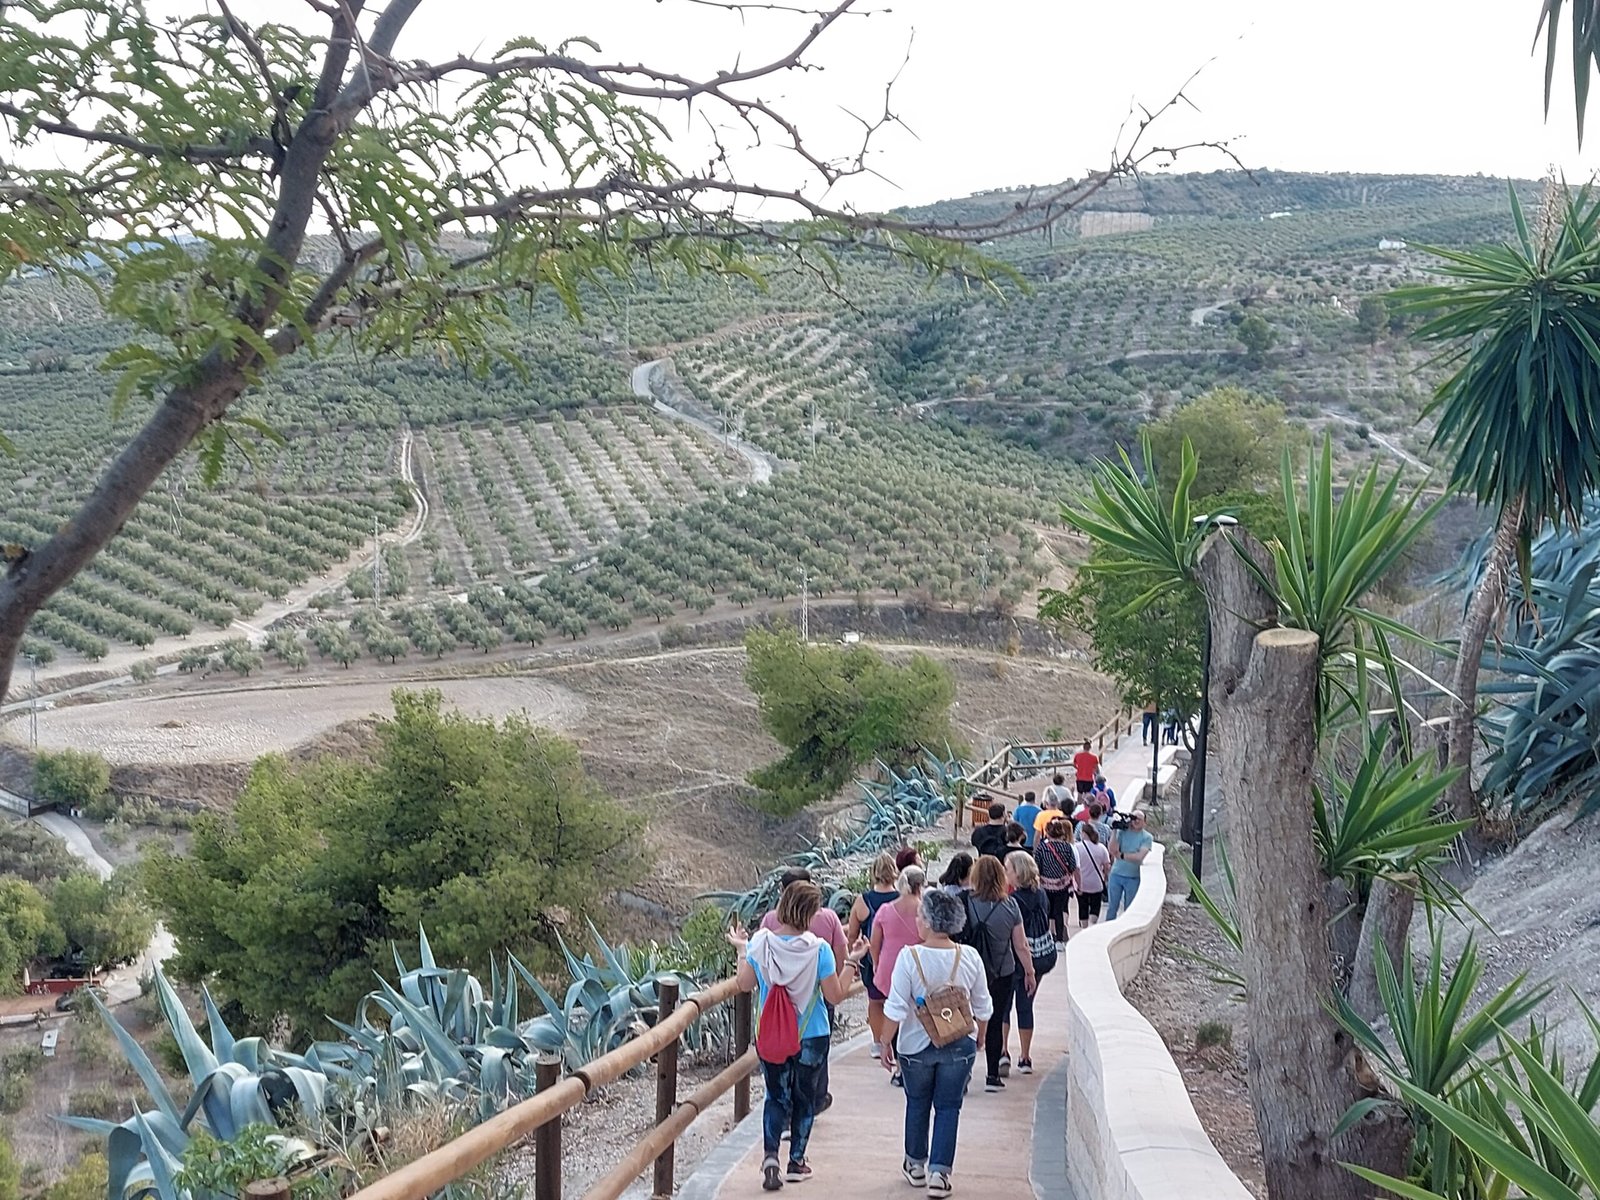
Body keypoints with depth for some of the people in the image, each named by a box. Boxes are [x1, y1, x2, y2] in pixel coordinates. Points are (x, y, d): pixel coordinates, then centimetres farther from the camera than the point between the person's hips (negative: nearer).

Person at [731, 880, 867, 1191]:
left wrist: (741, 950, 14)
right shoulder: (819, 949, -20)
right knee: (804, 1097, 17)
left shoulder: (760, 942, -12)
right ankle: (796, 1162, 26)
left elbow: (745, 984, 1)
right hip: (811, 1037, -2)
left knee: (776, 1096, 14)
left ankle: (769, 1155, -7)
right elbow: (836, 996, -13)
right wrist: (852, 961, -5)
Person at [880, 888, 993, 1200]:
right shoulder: (969, 957, -9)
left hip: (916, 1046, -1)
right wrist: (980, 1038, 18)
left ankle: (916, 1164, 33)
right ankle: (939, 1172, 8)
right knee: (948, 1107, 12)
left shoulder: (910, 957, -19)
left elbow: (895, 1010, -16)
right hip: (959, 1046, 1)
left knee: (917, 1104, 19)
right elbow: (983, 1008, 1)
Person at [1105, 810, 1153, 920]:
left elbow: (1139, 857, -15)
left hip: (1133, 878, -1)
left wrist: (1121, 855, -13)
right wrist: (1114, 831, -13)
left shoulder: (1147, 838, -4)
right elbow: (1112, 850, -10)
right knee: (1112, 907, 8)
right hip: (1116, 874, 1)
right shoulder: (1122, 832, 1)